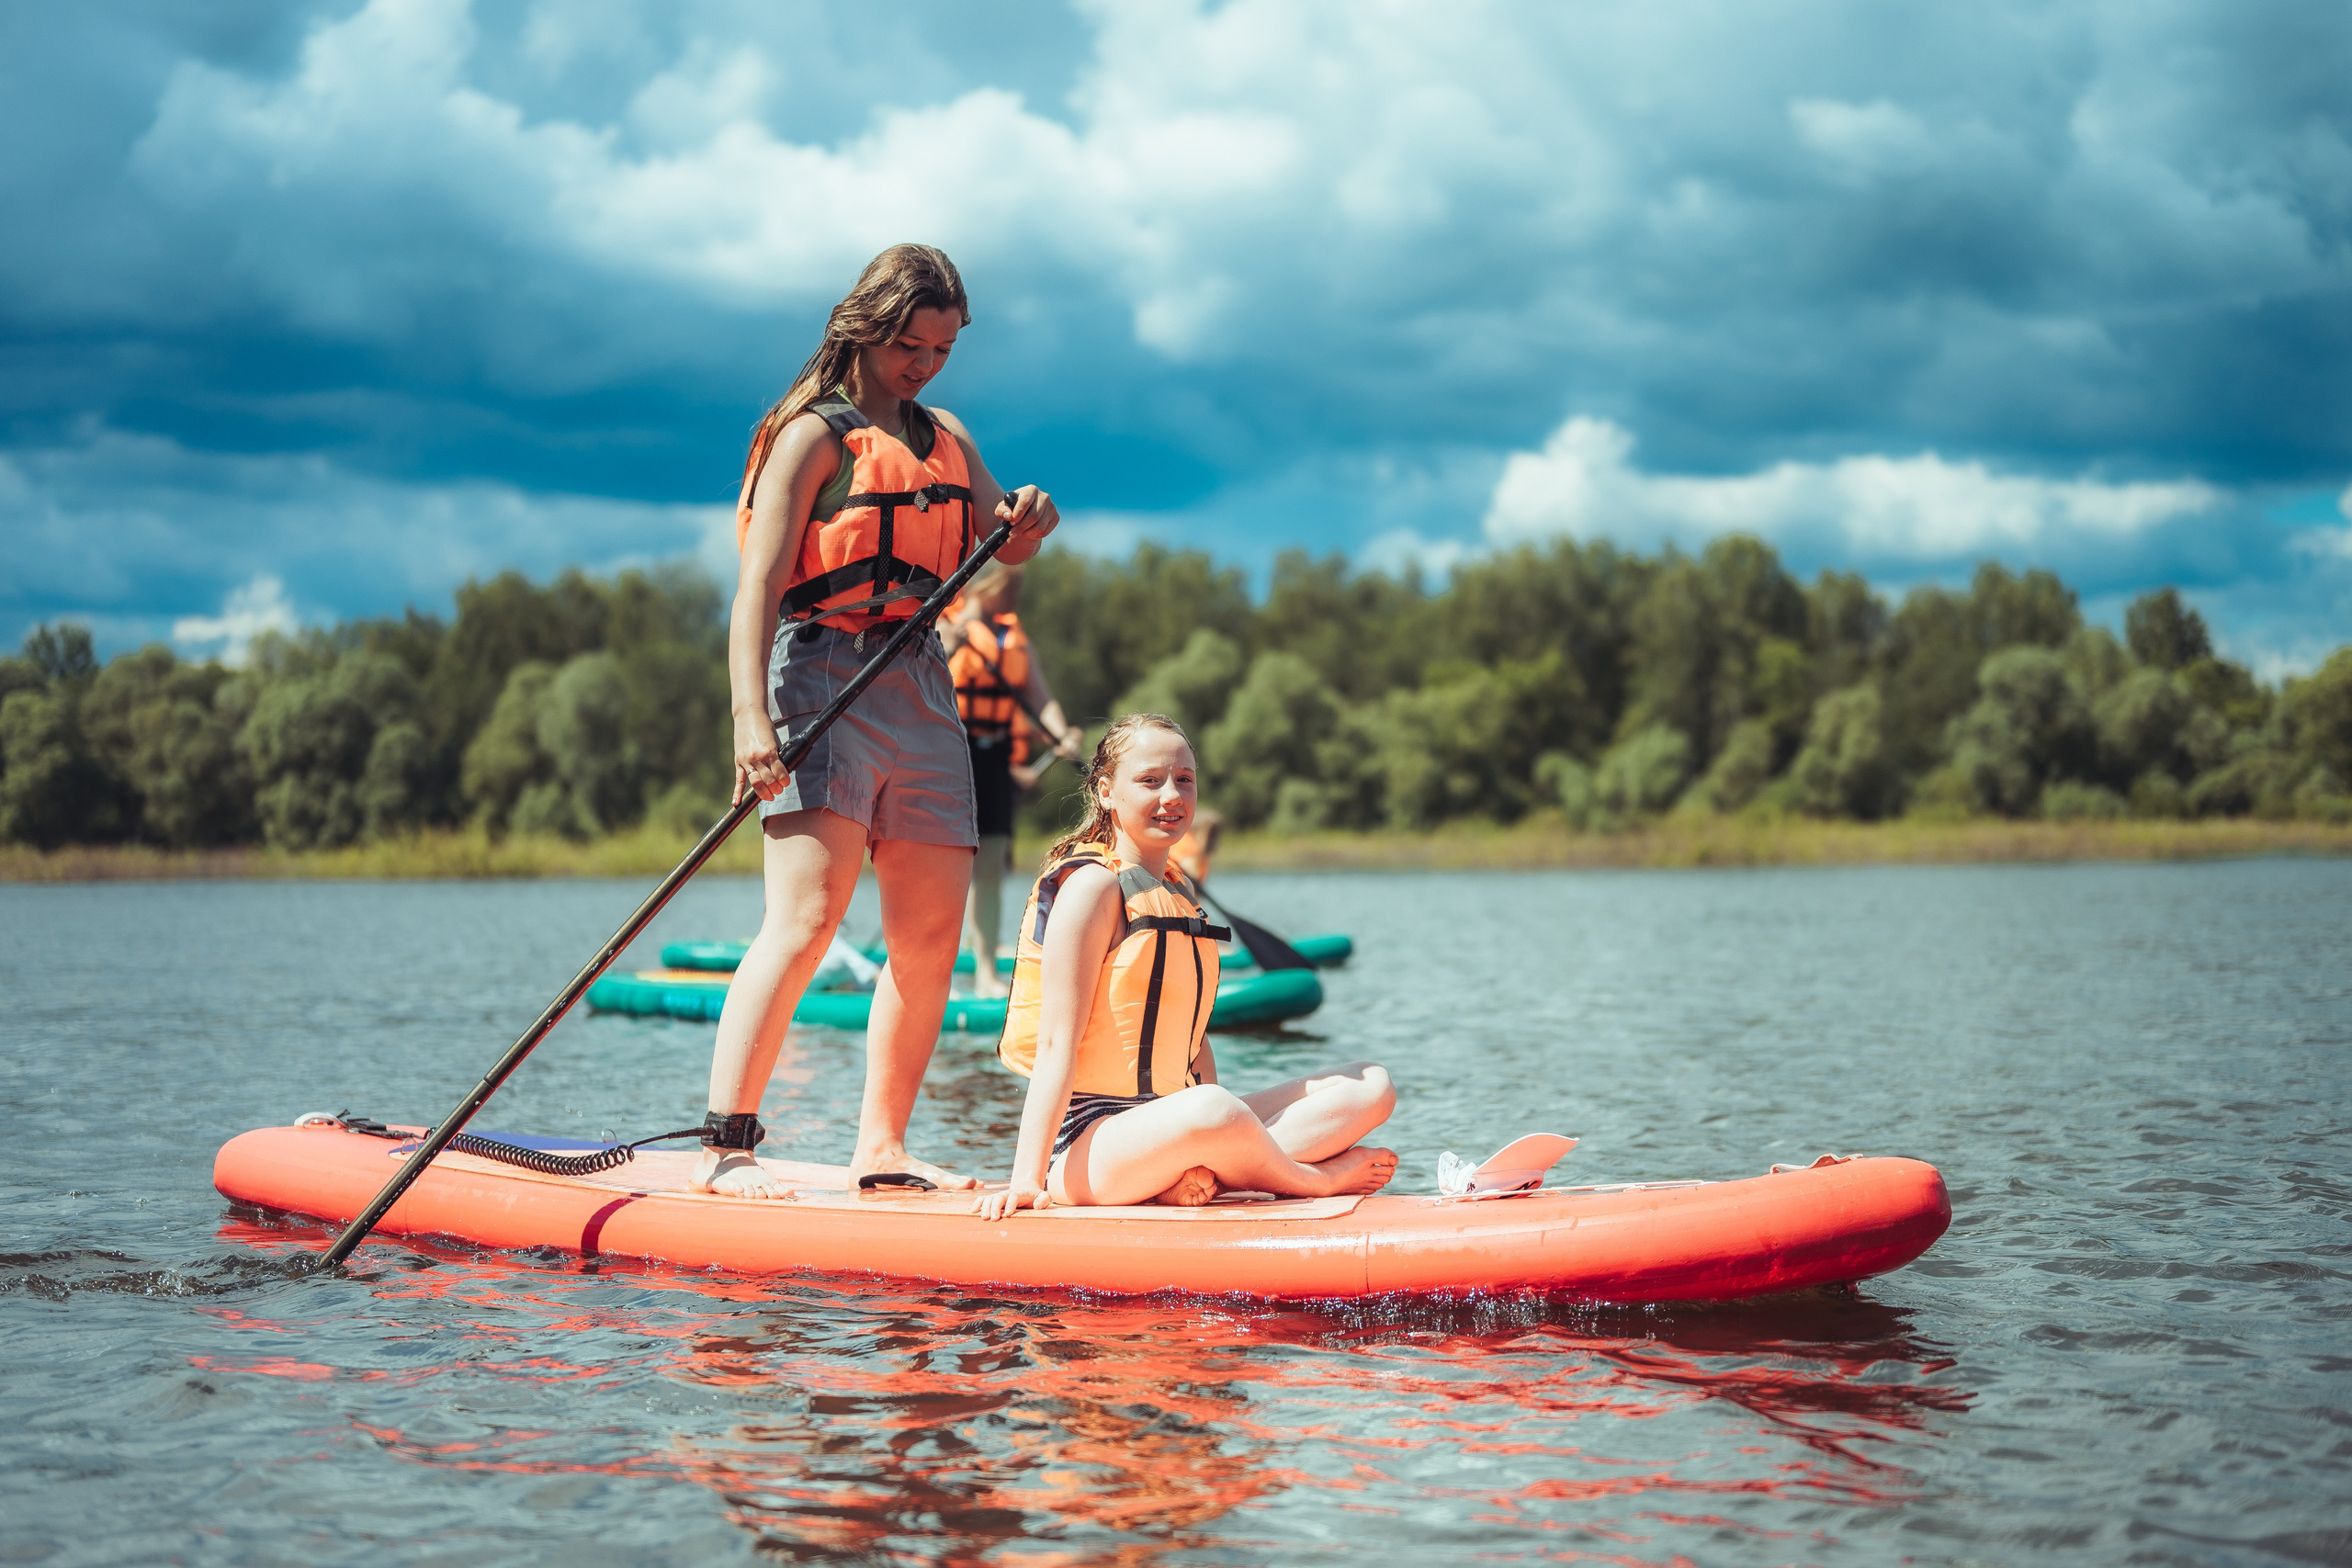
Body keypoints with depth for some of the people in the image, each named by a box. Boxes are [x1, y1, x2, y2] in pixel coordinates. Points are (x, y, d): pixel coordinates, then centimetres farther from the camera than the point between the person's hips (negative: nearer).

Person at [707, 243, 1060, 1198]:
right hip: (825, 678, -8)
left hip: (921, 689, 8)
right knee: (805, 916, -18)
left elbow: (1001, 547, 22)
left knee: (932, 934, 4)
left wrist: (1026, 520, -3)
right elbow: (758, 583, -13)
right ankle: (724, 1150, -17)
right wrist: (751, 718, -27)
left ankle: (880, 1146, 12)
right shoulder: (816, 435, -4)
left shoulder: (945, 439, 19)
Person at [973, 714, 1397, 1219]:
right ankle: (1317, 1178, -9)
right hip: (1087, 1137, -9)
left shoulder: (1179, 891, 18)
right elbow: (1057, 1042, -16)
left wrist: (1216, 1154, 1)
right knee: (1212, 1112, -42)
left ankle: (1184, 1178, -19)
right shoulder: (1093, 884, -8)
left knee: (1371, 1087, 0)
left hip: (1164, 1128, 9)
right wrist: (1027, 1178, -22)